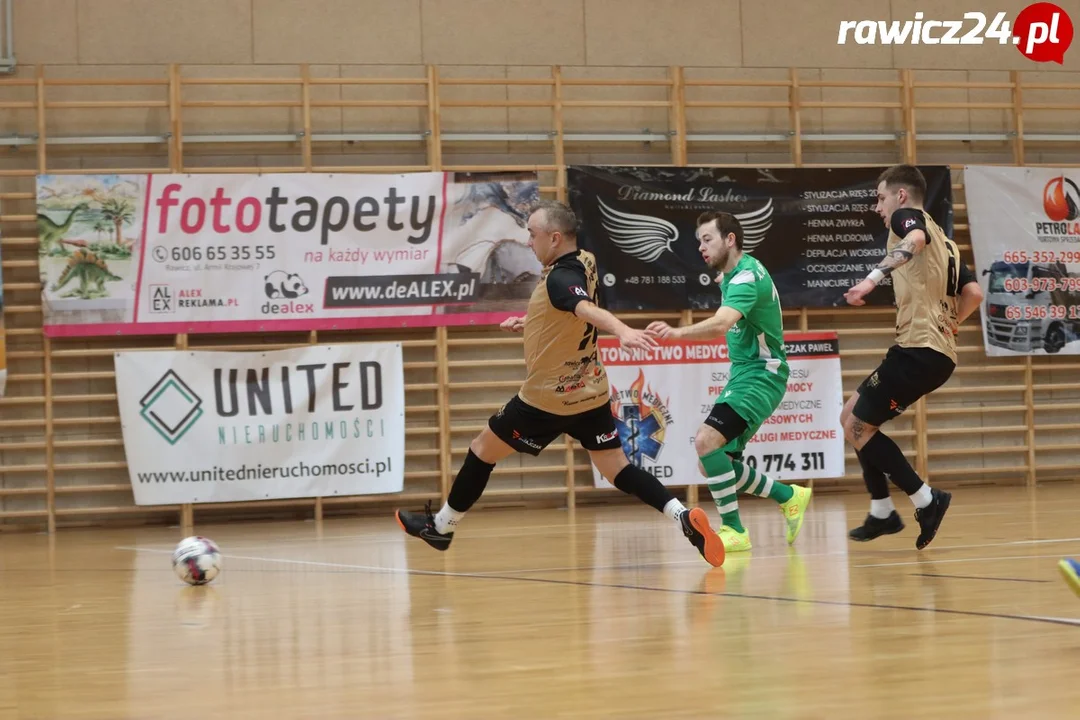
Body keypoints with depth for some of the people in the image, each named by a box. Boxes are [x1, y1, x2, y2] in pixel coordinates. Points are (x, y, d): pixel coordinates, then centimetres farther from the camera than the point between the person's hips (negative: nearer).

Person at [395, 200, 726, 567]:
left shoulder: (560, 278, -23)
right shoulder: (584, 264, 4)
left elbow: (590, 310, -44)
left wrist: (623, 331, -61)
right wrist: (529, 322, 25)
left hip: (547, 398, -8)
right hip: (590, 394, 8)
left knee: (482, 450, 11)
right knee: (617, 469, 5)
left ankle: (442, 526, 26)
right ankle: (684, 516, -16)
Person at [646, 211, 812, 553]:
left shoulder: (747, 277, -20)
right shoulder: (731, 275, 10)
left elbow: (721, 324, -40)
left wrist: (678, 332, -54)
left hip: (760, 376, -10)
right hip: (742, 374, 10)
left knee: (707, 440, -26)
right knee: (713, 464, 8)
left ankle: (734, 530, -17)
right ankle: (789, 497, 24)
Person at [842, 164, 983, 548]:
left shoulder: (907, 217, -1)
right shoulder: (942, 240, 24)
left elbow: (914, 240, -27)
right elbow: (973, 293, 14)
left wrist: (874, 277, -39)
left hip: (918, 351, -10)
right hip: (939, 351, 10)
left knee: (859, 428, -3)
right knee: (851, 416, 16)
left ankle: (926, 501, -3)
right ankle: (882, 513, 16)